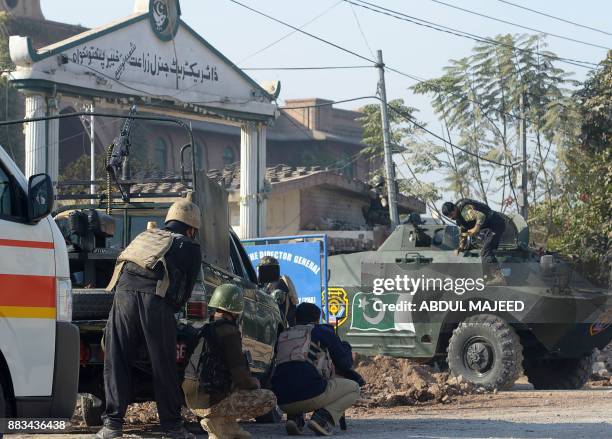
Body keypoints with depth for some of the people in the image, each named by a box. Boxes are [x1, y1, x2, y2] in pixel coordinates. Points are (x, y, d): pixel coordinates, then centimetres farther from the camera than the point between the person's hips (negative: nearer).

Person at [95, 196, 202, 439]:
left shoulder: (145, 236, 33)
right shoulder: (189, 247, 21)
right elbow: (186, 291, 20)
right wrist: (172, 309, 36)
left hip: (124, 292, 3)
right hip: (156, 300, -3)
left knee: (116, 362, 7)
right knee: (164, 365, 5)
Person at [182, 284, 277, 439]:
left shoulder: (203, 330, 14)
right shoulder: (229, 331, -13)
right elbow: (241, 376, -15)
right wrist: (255, 382, 7)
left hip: (193, 402, 9)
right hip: (211, 402, -9)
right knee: (269, 399, 1)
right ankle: (220, 421, -5)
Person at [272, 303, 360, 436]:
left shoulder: (282, 336, 24)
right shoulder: (323, 331, 10)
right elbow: (345, 364, 13)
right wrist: (346, 347, 35)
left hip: (284, 402, 5)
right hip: (312, 393, -5)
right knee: (353, 388, 19)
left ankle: (294, 416, 9)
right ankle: (323, 418, -7)